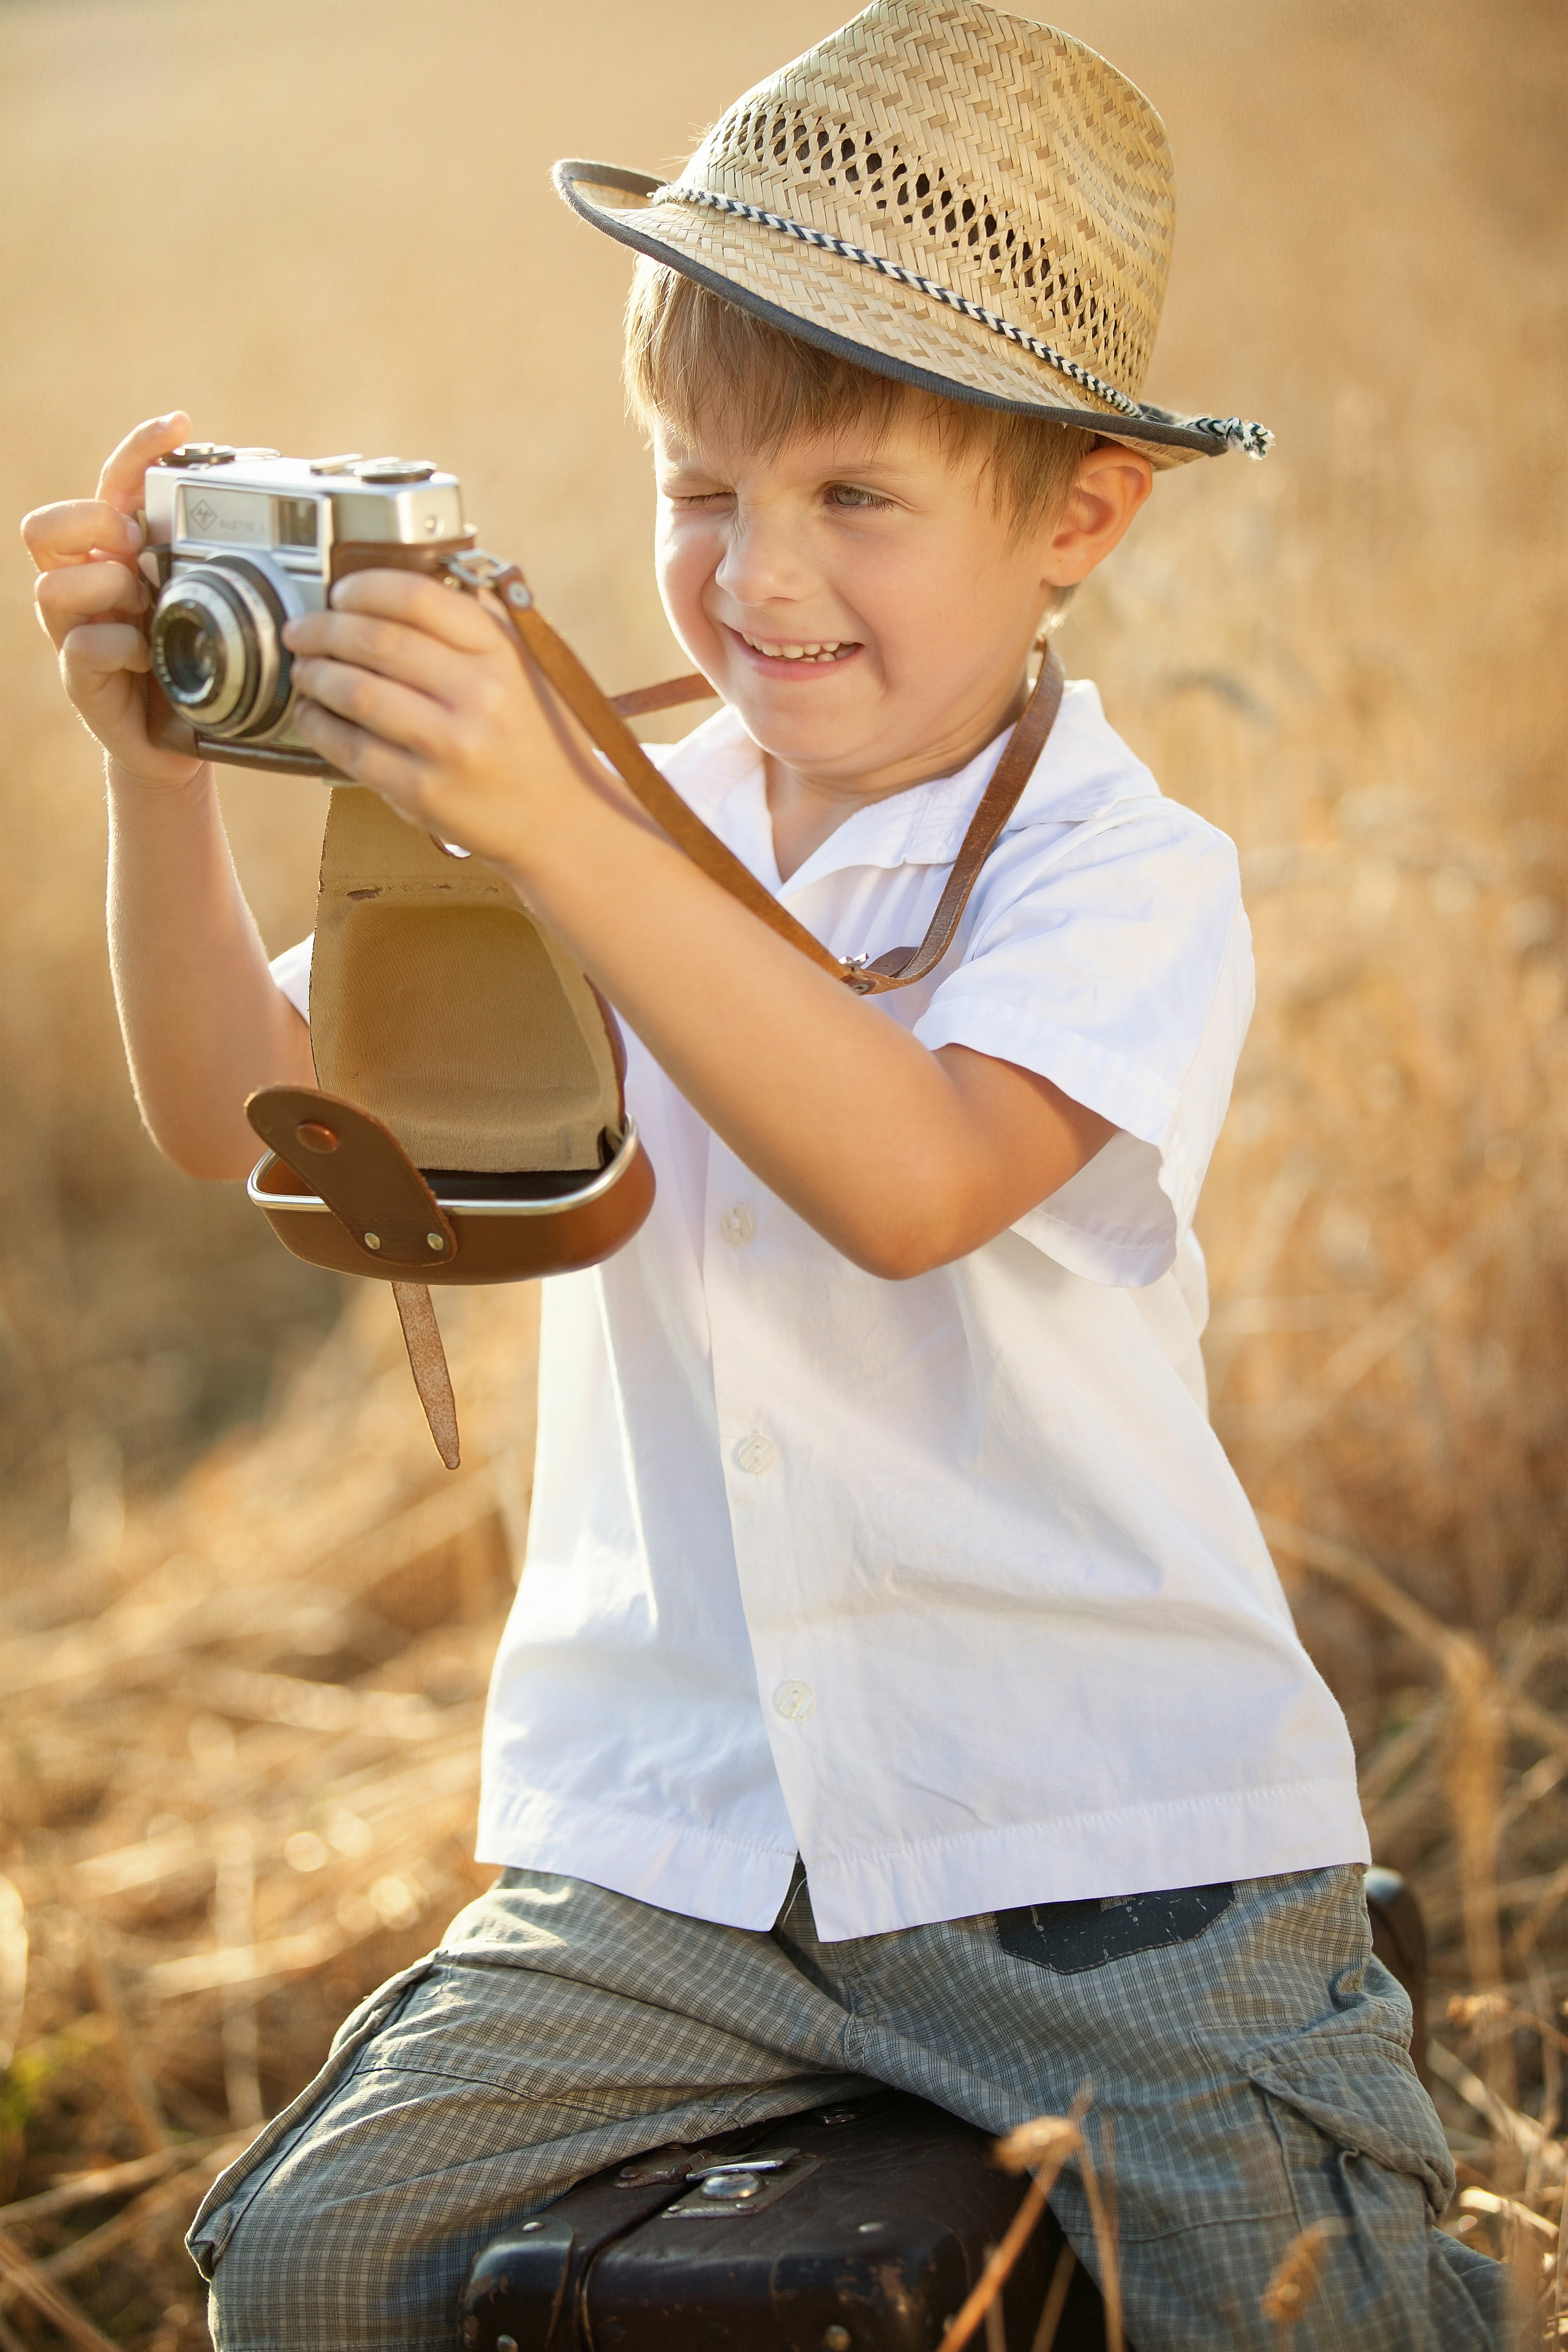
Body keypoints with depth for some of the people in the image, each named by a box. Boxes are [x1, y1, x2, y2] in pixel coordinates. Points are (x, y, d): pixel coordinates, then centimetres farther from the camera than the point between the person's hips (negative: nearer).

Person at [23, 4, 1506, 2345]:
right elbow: (240, 1108, 2)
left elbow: (913, 1180, -29)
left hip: (1106, 1836, -4)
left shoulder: (1127, 876, -9)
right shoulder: (633, 828, 8)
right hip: (669, 1846, 4)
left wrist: (560, 833, -37)